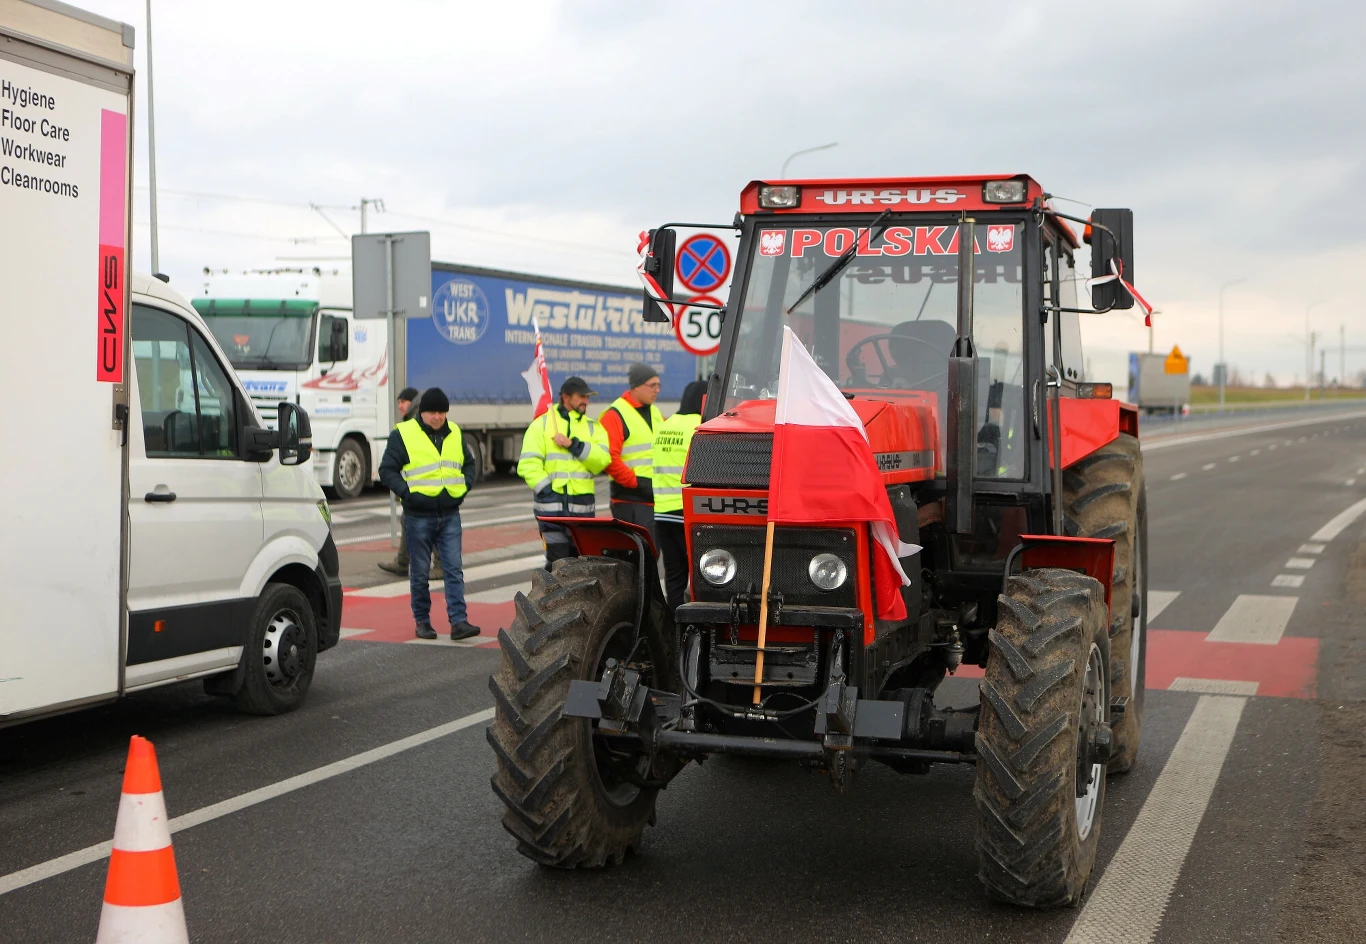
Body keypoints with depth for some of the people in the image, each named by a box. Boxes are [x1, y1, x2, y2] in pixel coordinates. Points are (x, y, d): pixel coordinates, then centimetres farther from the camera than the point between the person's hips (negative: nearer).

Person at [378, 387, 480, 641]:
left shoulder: (454, 434, 10)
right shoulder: (403, 434, -4)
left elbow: (469, 465, 23)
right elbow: (387, 470, -3)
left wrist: (463, 487, 6)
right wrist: (407, 492, -14)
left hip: (450, 514, 3)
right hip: (419, 515, -3)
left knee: (454, 569, -3)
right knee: (420, 572, 5)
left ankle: (459, 621, -4)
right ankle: (422, 621, 16)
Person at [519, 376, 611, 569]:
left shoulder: (592, 427, 14)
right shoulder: (542, 424, 4)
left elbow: (602, 459, -4)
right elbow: (528, 465, -4)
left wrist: (573, 444, -12)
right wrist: (547, 491, -13)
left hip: (582, 505, 3)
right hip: (551, 504, -3)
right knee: (557, 560, -8)